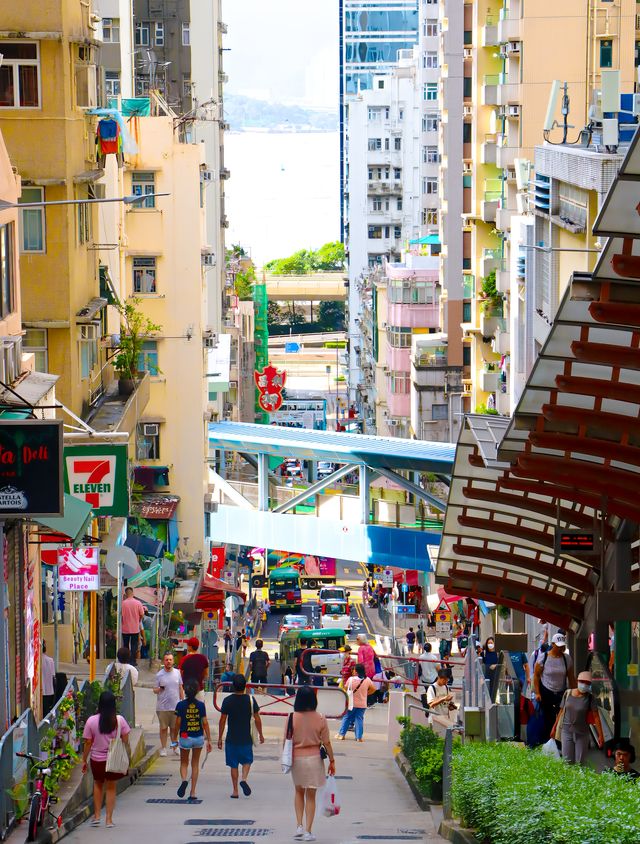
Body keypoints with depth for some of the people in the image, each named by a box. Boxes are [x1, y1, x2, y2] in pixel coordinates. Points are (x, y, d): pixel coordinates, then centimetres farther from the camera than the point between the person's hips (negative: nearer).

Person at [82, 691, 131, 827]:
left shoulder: (91, 721, -11)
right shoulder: (119, 720, -10)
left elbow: (88, 743, -6)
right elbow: (125, 741, -6)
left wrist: (84, 760, 4)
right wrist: (127, 758, 7)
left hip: (97, 759, 0)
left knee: (98, 785, 21)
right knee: (111, 787, 11)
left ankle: (96, 816, 18)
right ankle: (109, 819, 11)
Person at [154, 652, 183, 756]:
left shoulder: (177, 673, 6)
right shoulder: (159, 675, 0)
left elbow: (181, 689, 12)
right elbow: (154, 690, 3)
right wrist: (159, 689, -20)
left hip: (176, 706, 1)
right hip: (162, 707, -1)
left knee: (175, 728, 9)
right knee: (163, 728, 3)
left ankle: (175, 745, 21)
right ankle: (163, 748, 10)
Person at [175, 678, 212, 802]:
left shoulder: (180, 705, -9)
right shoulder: (200, 705, -6)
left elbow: (178, 723, -6)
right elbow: (205, 723, -5)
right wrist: (209, 740, 2)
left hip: (185, 737, -1)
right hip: (198, 737, 1)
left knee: (184, 763, 15)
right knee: (195, 764, 14)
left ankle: (184, 780, -17)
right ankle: (192, 793, 13)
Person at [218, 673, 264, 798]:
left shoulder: (227, 700, -7)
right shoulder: (250, 700, -6)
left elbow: (222, 721, -4)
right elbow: (257, 719, -2)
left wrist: (220, 738, 4)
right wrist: (260, 735, 11)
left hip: (231, 739, 0)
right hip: (246, 738, 0)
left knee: (233, 765, 8)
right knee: (247, 761, 18)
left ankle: (235, 791, 8)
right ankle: (244, 779, -8)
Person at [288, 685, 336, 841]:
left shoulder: (292, 718, -9)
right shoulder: (320, 719, -10)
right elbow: (326, 743, -6)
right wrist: (332, 761, 5)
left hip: (296, 758, 1)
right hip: (314, 758, -1)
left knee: (299, 792, 21)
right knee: (311, 796, 9)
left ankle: (299, 826, 10)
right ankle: (308, 831, 9)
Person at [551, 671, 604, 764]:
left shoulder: (590, 698, -7)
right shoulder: (567, 693, 0)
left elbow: (596, 717, -9)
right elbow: (561, 711, 10)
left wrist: (600, 735, -12)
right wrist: (554, 727, 15)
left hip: (581, 733, -1)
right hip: (566, 731, 1)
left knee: (579, 762, 0)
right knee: (567, 761, -2)